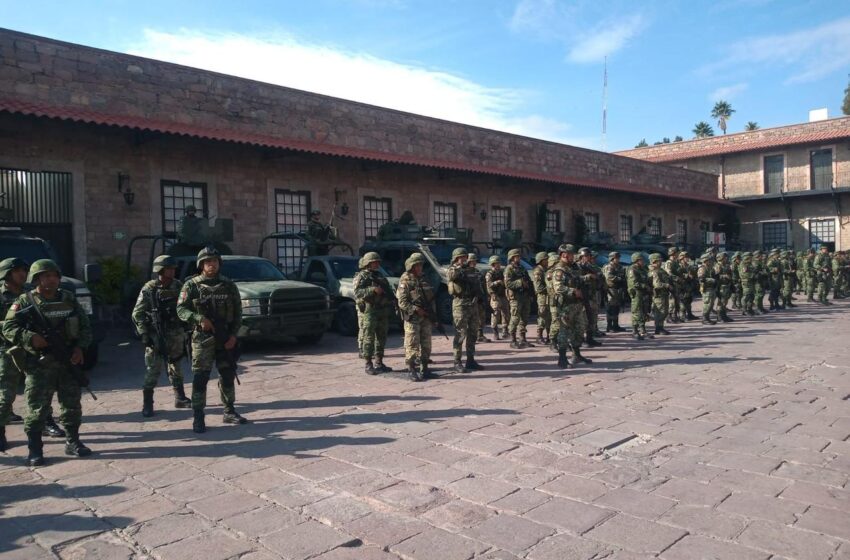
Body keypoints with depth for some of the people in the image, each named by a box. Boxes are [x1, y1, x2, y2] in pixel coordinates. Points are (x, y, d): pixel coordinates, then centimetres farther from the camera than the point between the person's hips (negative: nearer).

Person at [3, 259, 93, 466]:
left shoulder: (69, 299, 8)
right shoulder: (25, 301, -2)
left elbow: (85, 326, 10)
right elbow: (8, 328, -6)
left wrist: (80, 347, -5)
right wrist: (30, 338, -22)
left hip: (69, 363, 4)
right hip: (39, 365, -4)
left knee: (72, 405, 10)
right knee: (38, 408, -1)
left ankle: (73, 442, 23)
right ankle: (35, 449, 9)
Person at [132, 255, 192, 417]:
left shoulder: (178, 286, 3)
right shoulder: (149, 289, -8)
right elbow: (137, 314, -7)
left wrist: (187, 328, 8)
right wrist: (144, 334, -13)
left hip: (176, 335, 4)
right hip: (156, 337, -4)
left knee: (175, 369, 16)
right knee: (152, 371, -4)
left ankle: (180, 399, 26)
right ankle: (147, 405, 5)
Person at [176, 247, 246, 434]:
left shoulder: (229, 285, 7)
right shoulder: (192, 285, 0)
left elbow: (238, 312, 7)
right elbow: (181, 309, -4)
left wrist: (233, 334, -4)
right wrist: (199, 318, -21)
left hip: (226, 338, 4)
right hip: (202, 338, -3)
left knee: (228, 376, 11)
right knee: (200, 378, -6)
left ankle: (229, 412, 24)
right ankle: (198, 418, 0)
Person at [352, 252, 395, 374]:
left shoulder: (380, 276, 20)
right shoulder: (361, 276, -3)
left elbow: (388, 291, 25)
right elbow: (358, 292, -16)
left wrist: (392, 299, 5)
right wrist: (373, 290, -26)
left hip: (383, 311, 8)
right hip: (369, 311, -7)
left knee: (381, 337, 10)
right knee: (369, 338, -5)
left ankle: (379, 363, 19)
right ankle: (368, 365, -2)